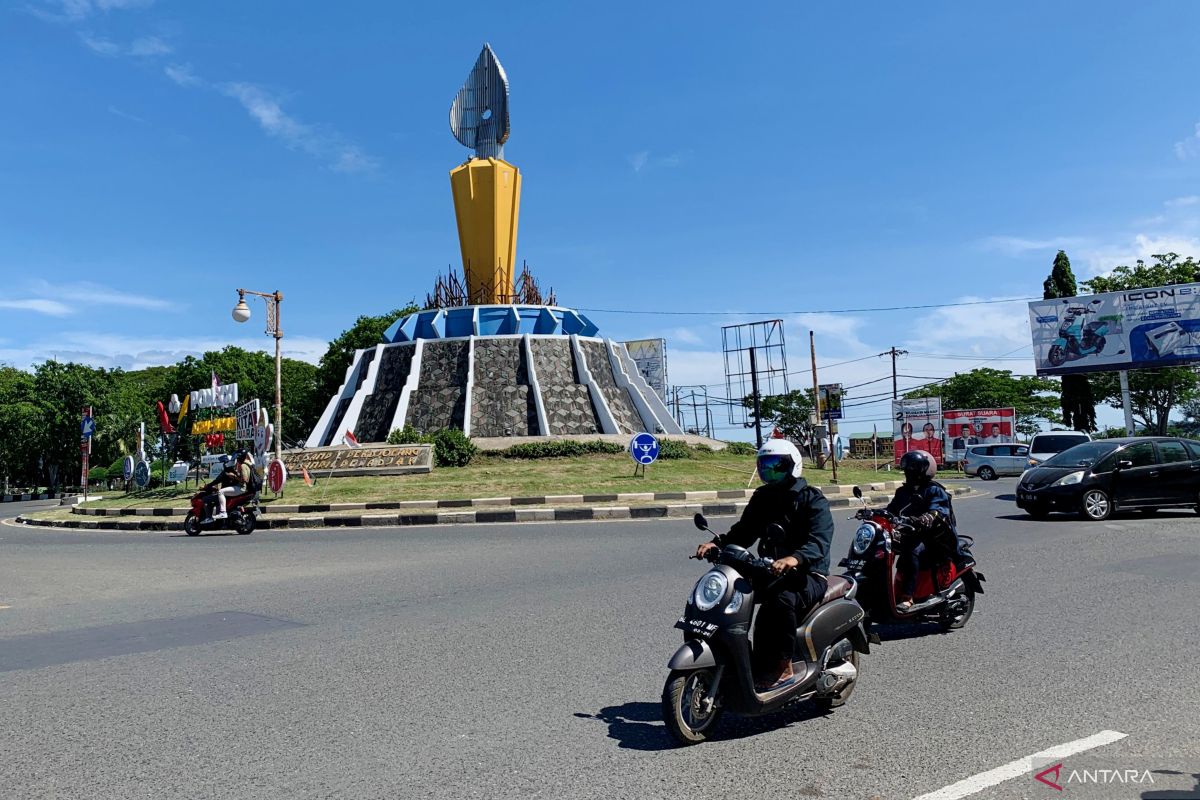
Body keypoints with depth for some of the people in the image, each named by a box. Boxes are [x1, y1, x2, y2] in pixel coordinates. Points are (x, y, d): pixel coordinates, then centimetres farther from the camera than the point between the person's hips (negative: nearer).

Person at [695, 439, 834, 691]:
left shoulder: (813, 500, -9)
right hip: (771, 570, 7)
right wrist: (716, 543, -10)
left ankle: (783, 668, -22)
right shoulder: (762, 497, 12)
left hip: (809, 574, -6)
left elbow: (820, 541, -24)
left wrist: (794, 559, -46)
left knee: (782, 600, -38)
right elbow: (743, 530, 11)